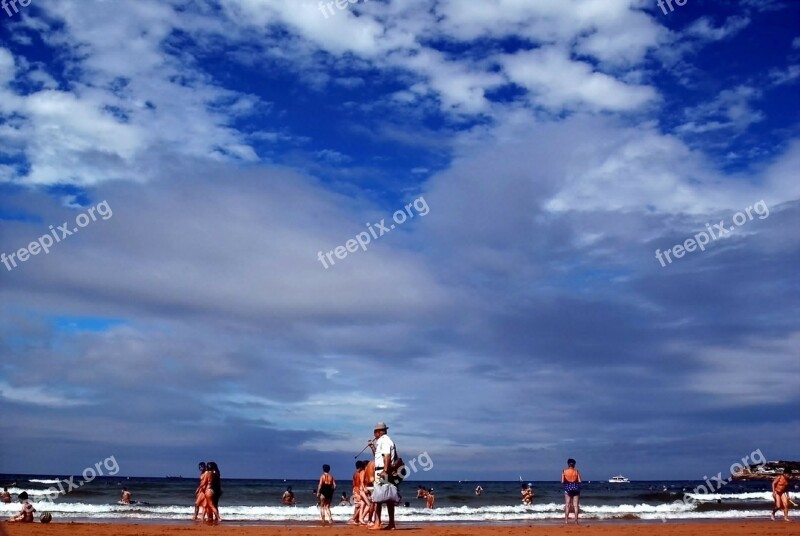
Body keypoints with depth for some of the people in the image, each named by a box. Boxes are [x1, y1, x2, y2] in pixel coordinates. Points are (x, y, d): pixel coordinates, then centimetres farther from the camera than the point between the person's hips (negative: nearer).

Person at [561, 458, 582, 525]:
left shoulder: (564, 471, -1)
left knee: (567, 505, 3)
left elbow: (562, 481, -3)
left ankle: (566, 520, -2)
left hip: (568, 488, 0)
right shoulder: (576, 471, 0)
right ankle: (576, 520, 2)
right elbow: (579, 481, -2)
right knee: (576, 505, 4)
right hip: (575, 488, 1)